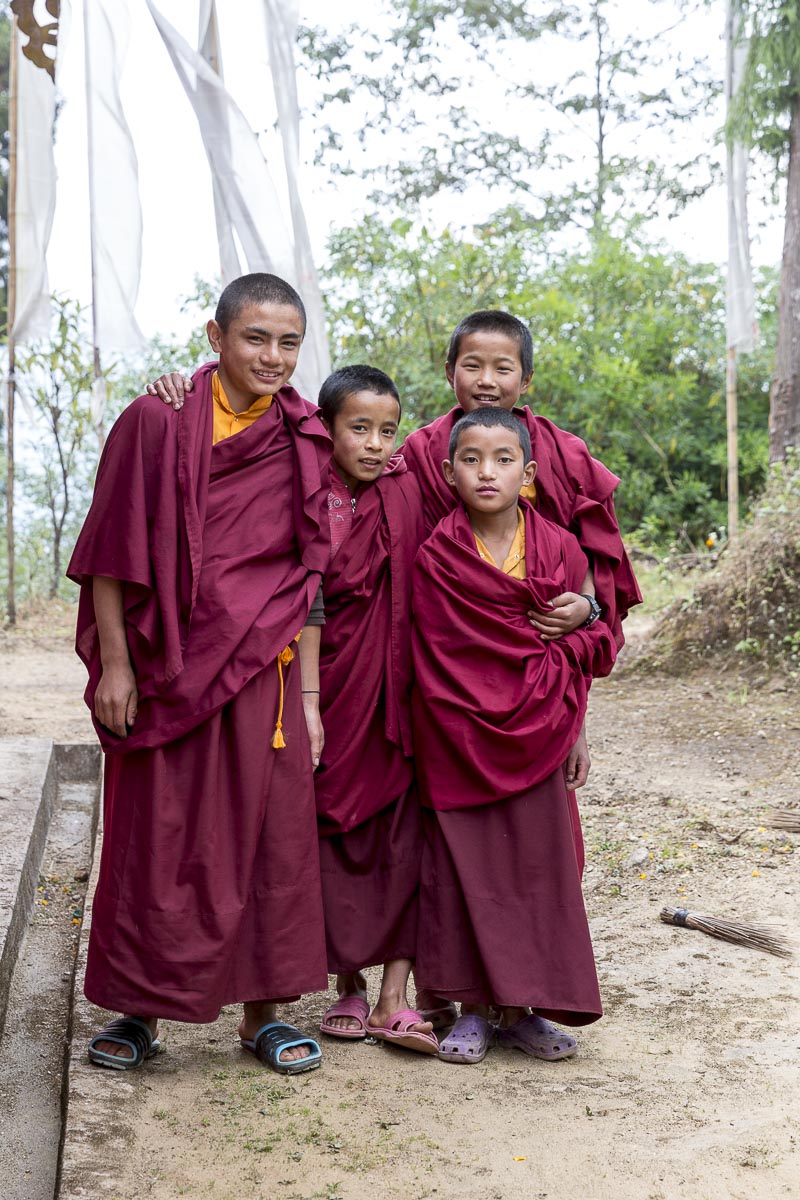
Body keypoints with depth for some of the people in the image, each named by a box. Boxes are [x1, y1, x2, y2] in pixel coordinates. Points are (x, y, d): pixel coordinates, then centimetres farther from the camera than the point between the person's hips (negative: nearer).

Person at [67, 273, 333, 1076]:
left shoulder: (302, 444, 6)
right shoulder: (157, 423, -2)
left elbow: (309, 580, 6)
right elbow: (113, 550, -2)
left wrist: (308, 695, 3)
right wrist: (114, 662, -8)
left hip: (259, 671, 2)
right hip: (163, 671, -2)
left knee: (269, 837, 5)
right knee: (155, 838, 5)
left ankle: (262, 1013, 19)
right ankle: (141, 1009, 21)